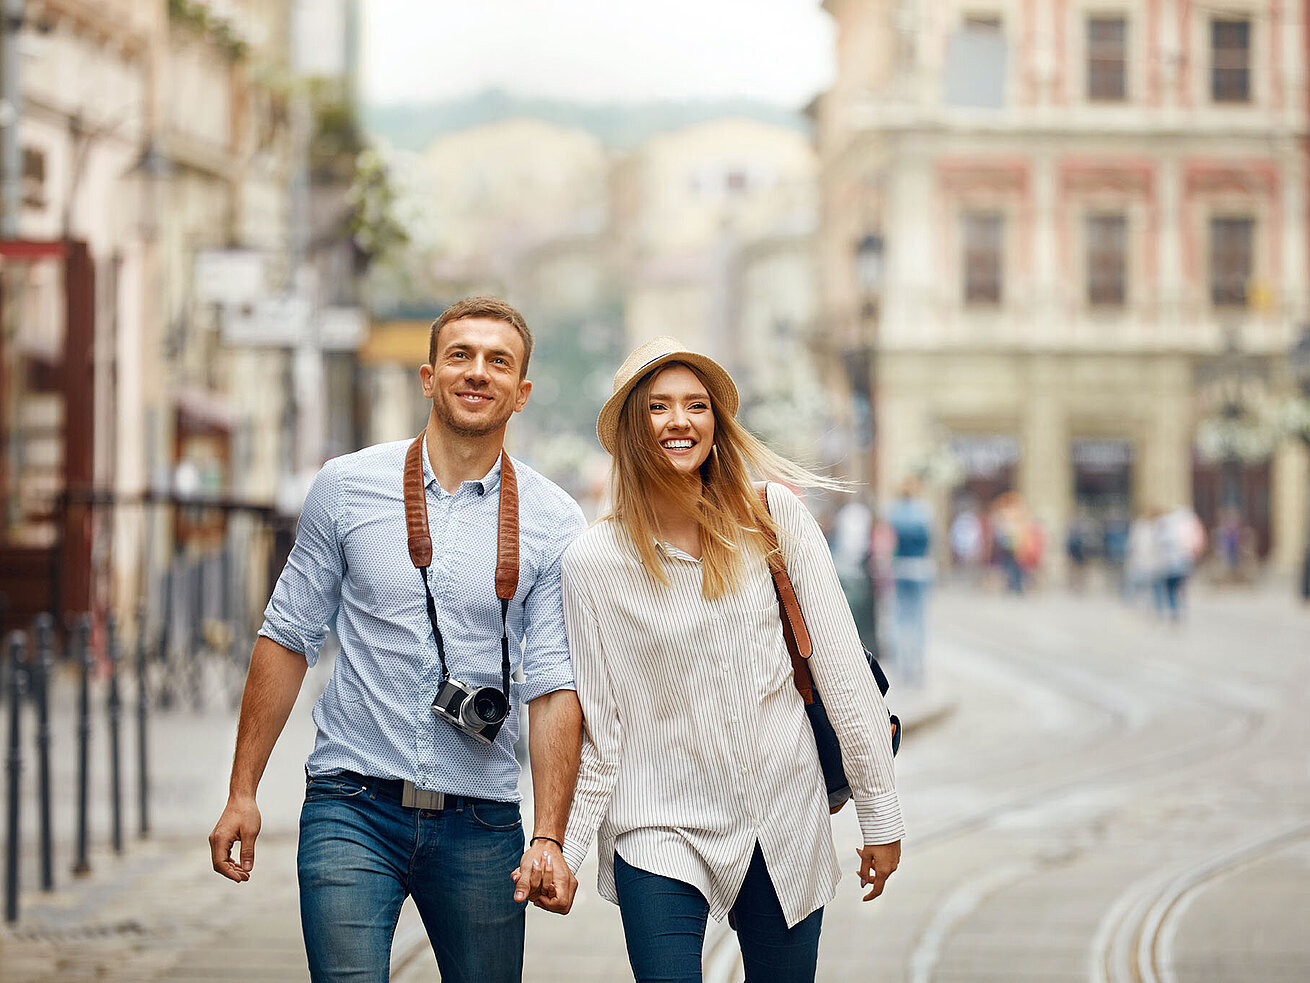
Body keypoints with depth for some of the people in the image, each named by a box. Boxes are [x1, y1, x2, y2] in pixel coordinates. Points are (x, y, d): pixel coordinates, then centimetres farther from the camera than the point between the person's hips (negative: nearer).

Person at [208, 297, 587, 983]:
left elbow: (554, 684, -4)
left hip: (480, 823, 1)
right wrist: (242, 791, 3)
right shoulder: (348, 486, 2)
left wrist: (548, 838, -14)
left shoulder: (553, 524, 1)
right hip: (351, 805, -1)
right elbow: (288, 636, 7)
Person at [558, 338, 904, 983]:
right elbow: (599, 729, 0)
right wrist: (560, 849, -9)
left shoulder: (773, 517, -1)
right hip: (661, 831, -2)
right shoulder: (593, 561, -4)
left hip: (785, 823, 2)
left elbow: (839, 664, 0)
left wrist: (880, 815, 0)